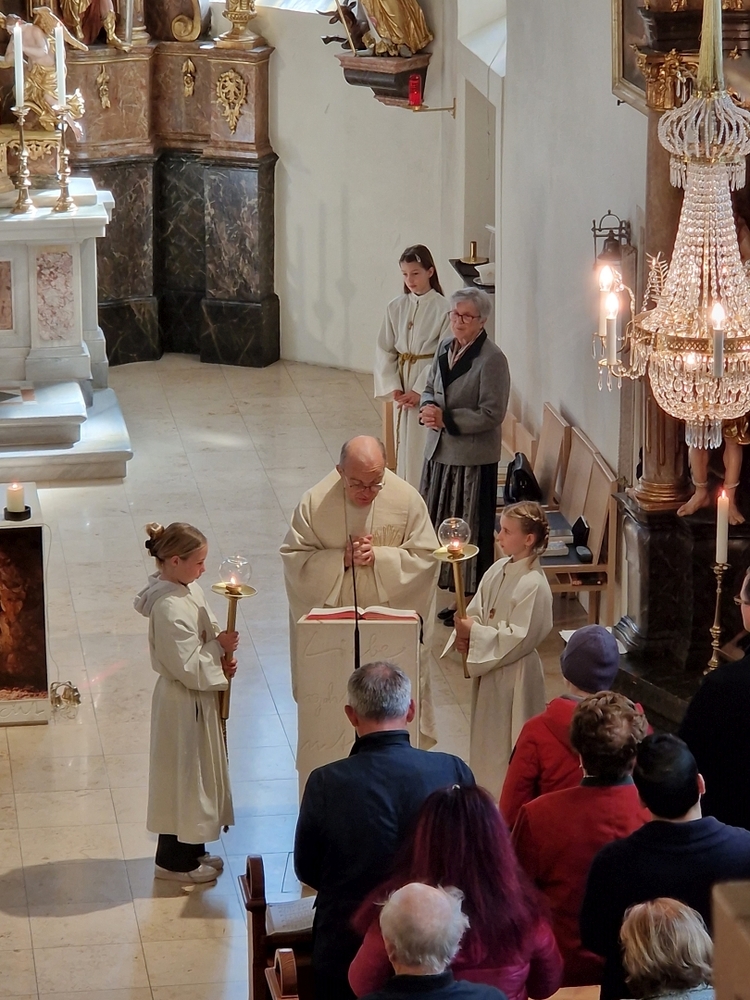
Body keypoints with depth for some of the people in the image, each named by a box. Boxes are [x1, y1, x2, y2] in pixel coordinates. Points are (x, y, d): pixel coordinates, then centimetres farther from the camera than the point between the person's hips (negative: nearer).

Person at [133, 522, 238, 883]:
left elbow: (206, 633, 14)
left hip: (198, 698, 10)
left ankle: (191, 849, 35)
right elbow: (188, 667, -27)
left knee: (199, 770, 20)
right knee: (183, 773, 4)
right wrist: (219, 647, -16)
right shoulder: (169, 607, -28)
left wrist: (221, 658, -3)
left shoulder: (187, 590, 2)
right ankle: (174, 860, 18)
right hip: (183, 702, -10)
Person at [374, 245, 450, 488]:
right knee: (403, 446, 9)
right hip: (402, 388, 4)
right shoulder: (396, 308, 5)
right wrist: (393, 387, -6)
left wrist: (420, 391, -14)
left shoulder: (443, 309, -8)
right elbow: (384, 351, 6)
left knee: (426, 448, -4)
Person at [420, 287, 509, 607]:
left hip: (473, 456, -7)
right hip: (439, 451, 7)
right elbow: (430, 388, 18)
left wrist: (446, 419, -21)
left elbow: (492, 414, -18)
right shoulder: (446, 348, 8)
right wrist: (428, 407, -6)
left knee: (470, 530, 1)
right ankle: (446, 584, 25)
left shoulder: (492, 359, -16)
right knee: (438, 522, 12)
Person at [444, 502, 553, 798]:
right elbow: (477, 610, 10)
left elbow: (519, 638, -23)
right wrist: (465, 633, -10)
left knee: (509, 742, 1)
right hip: (489, 668, 9)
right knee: (487, 737, 19)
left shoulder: (533, 585, -21)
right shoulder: (499, 570, 4)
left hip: (514, 675, -9)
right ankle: (488, 793, 33)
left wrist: (475, 632, -22)